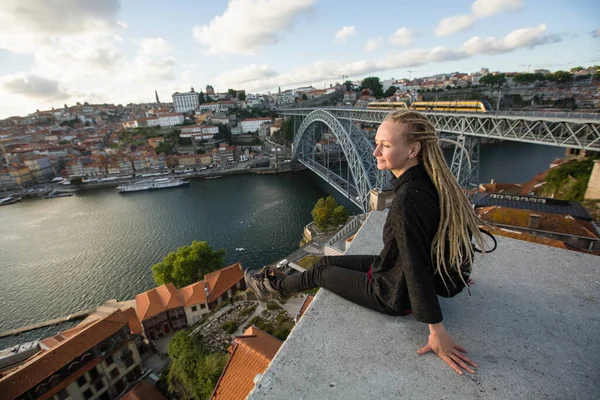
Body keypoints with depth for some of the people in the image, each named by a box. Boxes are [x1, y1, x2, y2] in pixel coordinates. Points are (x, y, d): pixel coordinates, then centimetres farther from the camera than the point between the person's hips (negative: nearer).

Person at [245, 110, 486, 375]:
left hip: (394, 294, -8)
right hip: (396, 269, 8)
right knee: (327, 261, 16)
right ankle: (280, 286, 41)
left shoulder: (407, 200, -36)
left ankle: (275, 287, 38)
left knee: (319, 272, 8)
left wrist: (437, 333, -22)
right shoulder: (431, 182, -8)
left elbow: (417, 268, -32)